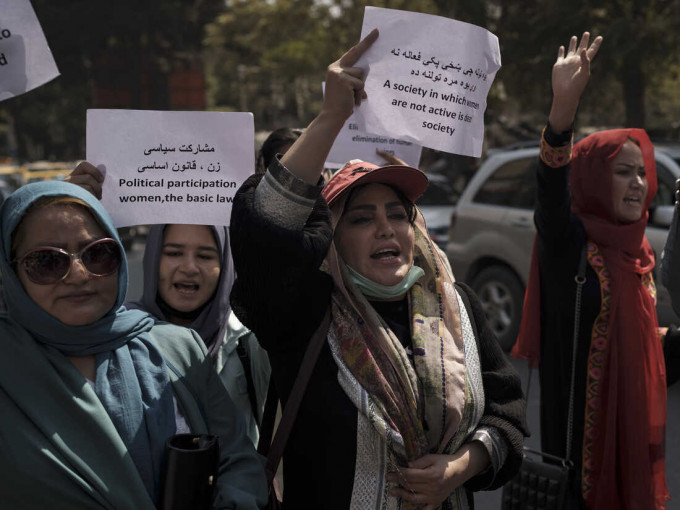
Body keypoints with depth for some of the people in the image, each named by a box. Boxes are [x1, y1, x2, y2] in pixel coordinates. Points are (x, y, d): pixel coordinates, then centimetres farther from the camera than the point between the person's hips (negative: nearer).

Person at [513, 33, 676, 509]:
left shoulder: (638, 250, 9)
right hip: (583, 415, -7)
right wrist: (564, 107, -49)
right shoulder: (570, 240, -13)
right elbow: (552, 191, -35)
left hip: (632, 415, 7)